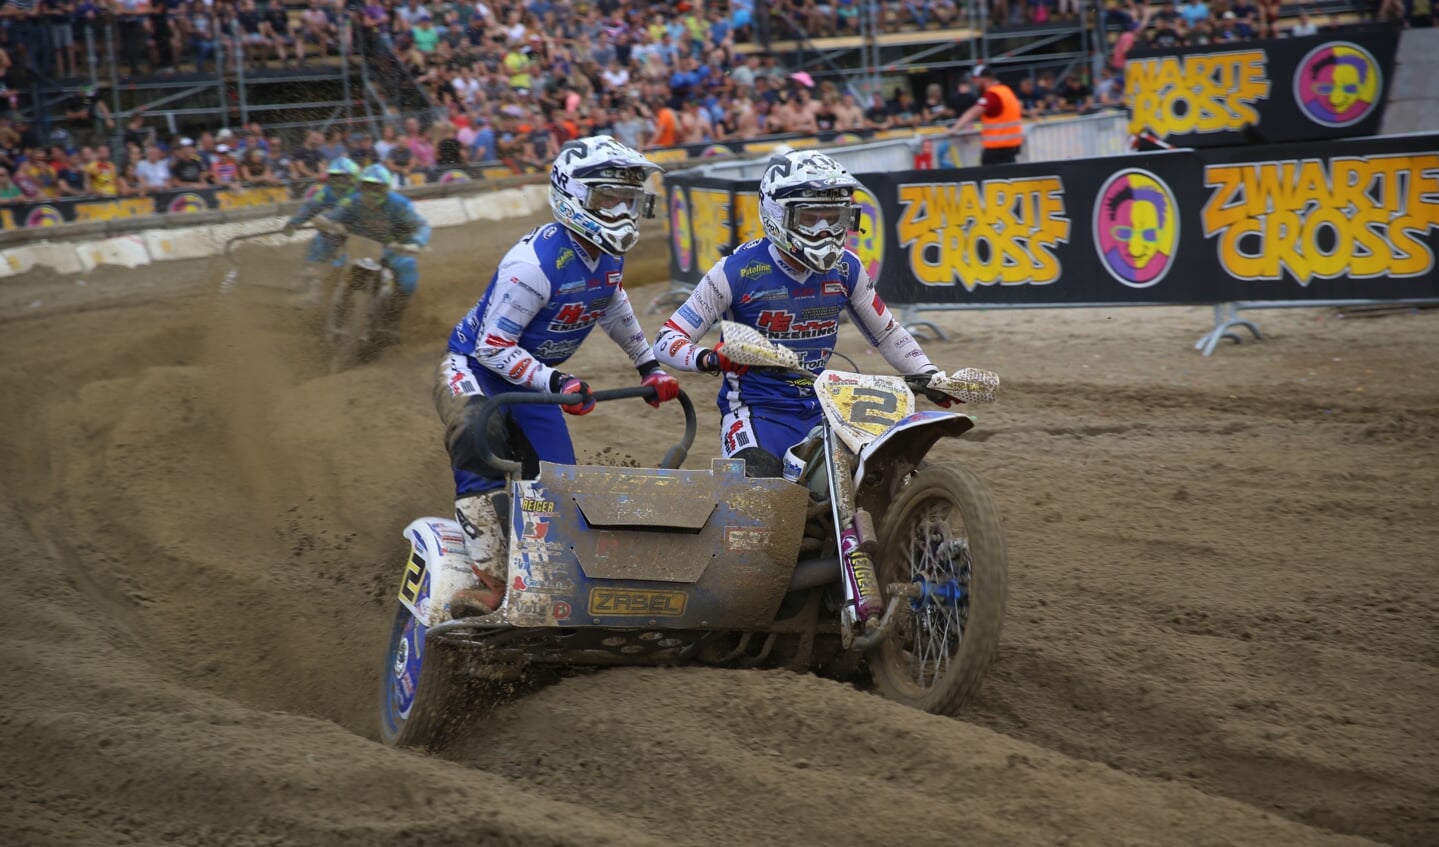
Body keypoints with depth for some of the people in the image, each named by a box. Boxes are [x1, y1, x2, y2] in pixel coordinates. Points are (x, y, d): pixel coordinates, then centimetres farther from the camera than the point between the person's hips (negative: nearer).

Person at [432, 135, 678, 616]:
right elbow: (492, 346, -26)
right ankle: (490, 580, -41)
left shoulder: (608, 258, -4)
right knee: (480, 441, -36)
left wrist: (649, 367, 19)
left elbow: (614, 310, 20)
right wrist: (555, 384, -32)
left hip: (531, 376, 8)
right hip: (474, 366, -8)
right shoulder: (535, 262, -30)